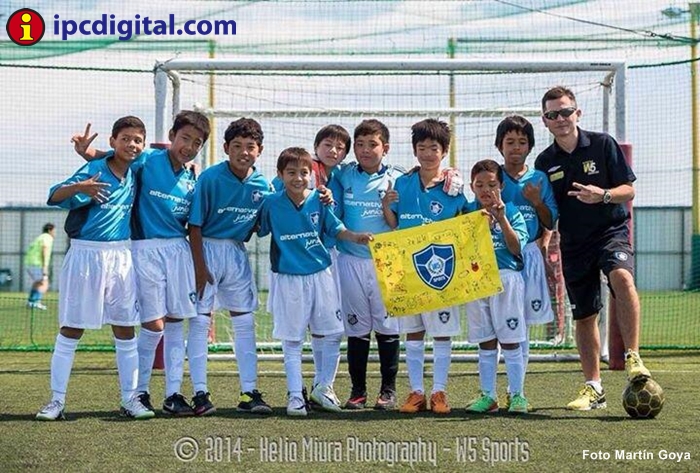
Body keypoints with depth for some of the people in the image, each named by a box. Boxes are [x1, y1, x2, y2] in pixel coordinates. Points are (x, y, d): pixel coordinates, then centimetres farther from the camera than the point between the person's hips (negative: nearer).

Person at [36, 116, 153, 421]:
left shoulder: (136, 173, 5)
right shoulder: (94, 170, -10)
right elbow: (55, 197, -19)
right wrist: (79, 188, -40)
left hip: (121, 256, 5)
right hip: (85, 255, -5)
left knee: (125, 328, 5)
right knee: (71, 328, 1)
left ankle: (130, 399, 11)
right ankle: (57, 400, 6)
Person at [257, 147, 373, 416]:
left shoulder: (319, 201, -1)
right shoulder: (271, 204, -4)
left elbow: (336, 229, 3)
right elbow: (258, 231, 11)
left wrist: (356, 238, -11)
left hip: (320, 275, 2)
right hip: (287, 279, -2)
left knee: (333, 334, 5)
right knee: (291, 340, 4)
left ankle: (324, 387, 23)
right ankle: (295, 395, 12)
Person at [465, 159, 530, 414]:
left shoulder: (511, 211, 1)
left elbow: (516, 248, -8)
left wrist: (501, 219, -16)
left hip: (506, 277, -3)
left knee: (510, 340, -1)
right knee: (485, 342, 8)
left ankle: (517, 395, 5)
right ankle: (488, 396, 14)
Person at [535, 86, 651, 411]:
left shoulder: (603, 144, -3)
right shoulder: (545, 162, 5)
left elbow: (628, 190, -4)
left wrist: (603, 195, -22)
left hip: (611, 231, -3)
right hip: (573, 244, 4)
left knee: (622, 277, -34)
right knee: (584, 316, 6)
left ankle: (633, 359, -32)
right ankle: (593, 389, 17)